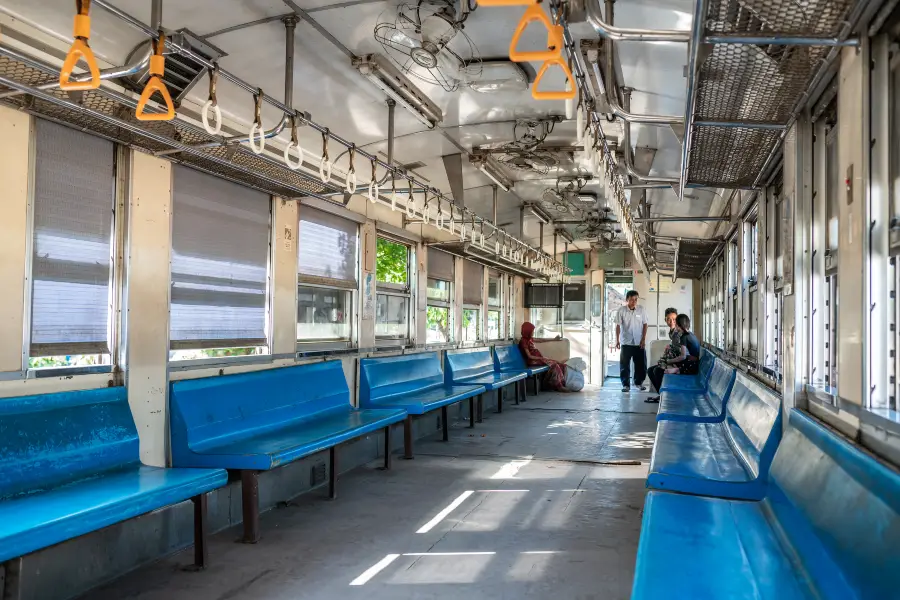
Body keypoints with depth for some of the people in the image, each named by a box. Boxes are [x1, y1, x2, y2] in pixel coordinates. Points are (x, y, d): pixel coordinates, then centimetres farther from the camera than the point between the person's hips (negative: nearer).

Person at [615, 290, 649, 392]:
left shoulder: (641, 309, -2)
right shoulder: (621, 311, -6)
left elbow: (645, 324, 2)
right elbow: (618, 326, -3)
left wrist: (643, 339, -3)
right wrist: (617, 340, -7)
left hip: (639, 343, 1)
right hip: (626, 343, -1)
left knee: (641, 364, 8)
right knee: (624, 365, 0)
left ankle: (639, 382, 26)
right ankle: (626, 385, 9)